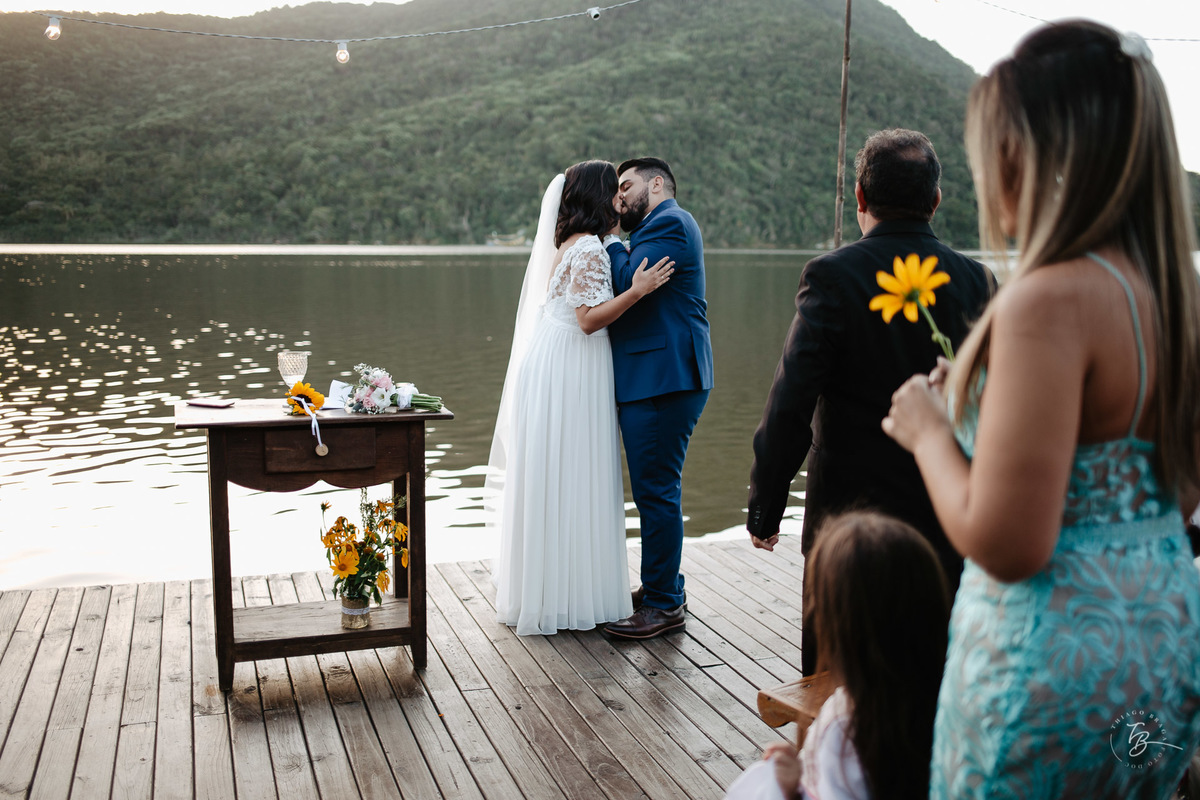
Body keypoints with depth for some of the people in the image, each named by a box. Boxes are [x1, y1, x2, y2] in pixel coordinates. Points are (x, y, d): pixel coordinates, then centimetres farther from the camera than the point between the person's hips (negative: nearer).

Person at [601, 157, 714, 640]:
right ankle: (663, 587, 27)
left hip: (663, 382, -11)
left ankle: (663, 605, 1)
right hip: (653, 379, 11)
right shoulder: (660, 228, 24)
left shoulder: (669, 223, -8)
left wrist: (610, 242, -2)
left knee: (656, 490, -7)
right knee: (655, 489, 16)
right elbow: (633, 296, 20)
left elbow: (626, 287, -17)